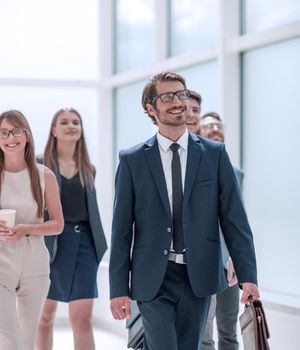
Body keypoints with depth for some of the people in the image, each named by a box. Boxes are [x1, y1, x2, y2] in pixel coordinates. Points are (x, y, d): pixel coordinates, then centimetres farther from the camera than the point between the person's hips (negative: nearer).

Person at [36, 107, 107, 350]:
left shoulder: (88, 169, 13)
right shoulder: (41, 164, -1)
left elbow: (93, 210, 15)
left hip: (83, 242, 3)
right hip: (50, 242, -2)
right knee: (45, 315, 10)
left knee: (83, 318, -4)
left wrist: (99, 246, 9)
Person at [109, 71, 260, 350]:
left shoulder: (214, 154, 4)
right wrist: (118, 287, -2)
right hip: (153, 278, -2)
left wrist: (247, 275, -5)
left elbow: (234, 219, 2)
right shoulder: (132, 160, 1)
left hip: (199, 277, 2)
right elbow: (121, 229, 1)